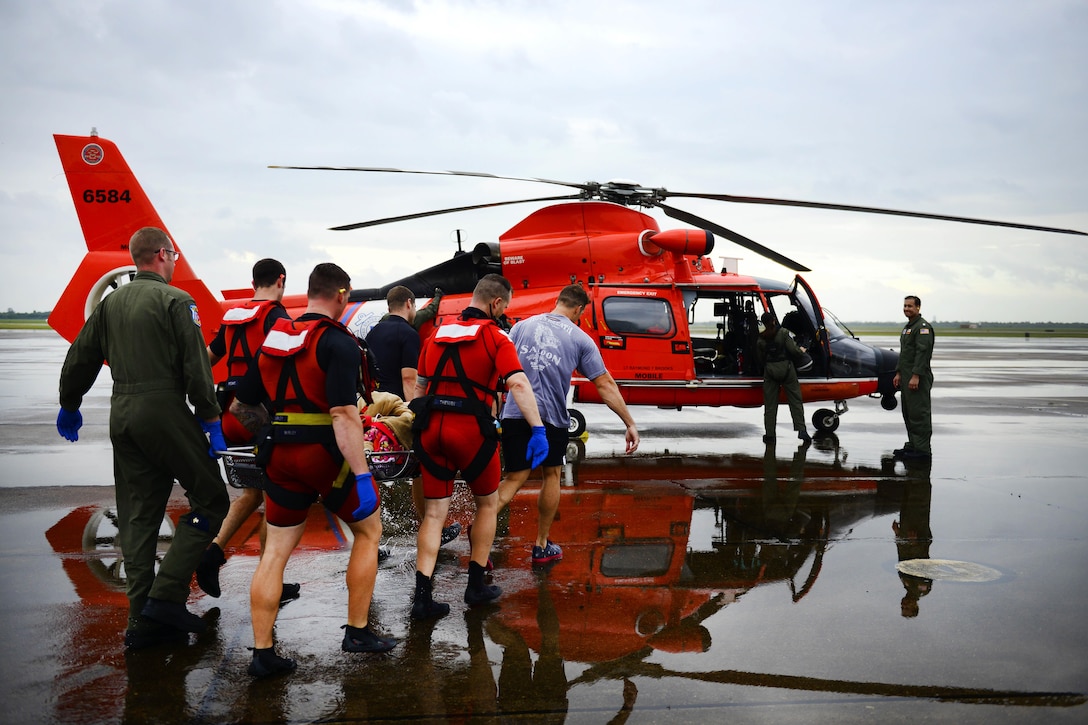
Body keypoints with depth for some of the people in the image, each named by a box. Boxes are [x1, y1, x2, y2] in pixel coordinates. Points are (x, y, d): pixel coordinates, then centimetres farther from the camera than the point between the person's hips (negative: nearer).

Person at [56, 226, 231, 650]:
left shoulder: (111, 302, 14)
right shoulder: (175, 300, -6)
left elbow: (80, 359, 20)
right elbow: (196, 368, -12)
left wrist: (69, 406, 32)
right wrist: (211, 417, -7)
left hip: (122, 415, 7)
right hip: (164, 409, -7)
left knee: (137, 518, 10)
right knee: (210, 501, 2)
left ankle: (142, 621, 13)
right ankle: (166, 596, -7)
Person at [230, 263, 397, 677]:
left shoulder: (274, 338, 10)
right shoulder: (339, 342, -11)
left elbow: (240, 405, 14)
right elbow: (343, 415, -21)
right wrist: (361, 475, -22)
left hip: (280, 456, 6)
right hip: (326, 455, -5)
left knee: (275, 551, 10)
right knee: (368, 531, 14)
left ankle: (262, 652, 9)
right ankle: (357, 631, 17)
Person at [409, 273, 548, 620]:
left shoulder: (437, 334, 16)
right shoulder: (495, 337, -3)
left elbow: (419, 386, 21)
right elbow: (519, 384, -17)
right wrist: (538, 429, -22)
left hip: (431, 428, 5)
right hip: (471, 429, -4)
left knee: (434, 513, 9)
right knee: (488, 503, 17)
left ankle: (422, 596, 0)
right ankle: (476, 585, 21)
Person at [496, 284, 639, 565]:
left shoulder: (522, 326, 9)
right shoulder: (580, 339, 2)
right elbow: (605, 385, 0)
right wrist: (630, 424, 4)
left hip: (514, 414, 2)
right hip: (552, 417, -2)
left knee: (514, 478, 7)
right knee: (552, 475, 17)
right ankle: (542, 546, 25)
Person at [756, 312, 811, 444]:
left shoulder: (760, 340, 0)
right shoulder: (783, 333, -8)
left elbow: (760, 358, 5)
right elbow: (793, 350, -11)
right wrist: (801, 350, 9)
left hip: (769, 370, 2)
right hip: (786, 368, -2)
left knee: (770, 403, 8)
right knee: (795, 400, 5)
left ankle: (769, 433, 7)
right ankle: (801, 430, -1)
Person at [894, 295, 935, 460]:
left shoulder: (923, 327, -12)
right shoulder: (908, 327, 20)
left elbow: (922, 352, -21)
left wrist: (915, 376, -25)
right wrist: (898, 373, 20)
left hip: (918, 378, -11)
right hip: (907, 378, 11)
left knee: (919, 413, -9)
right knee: (909, 413, 14)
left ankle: (923, 449, -7)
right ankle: (912, 445, 21)